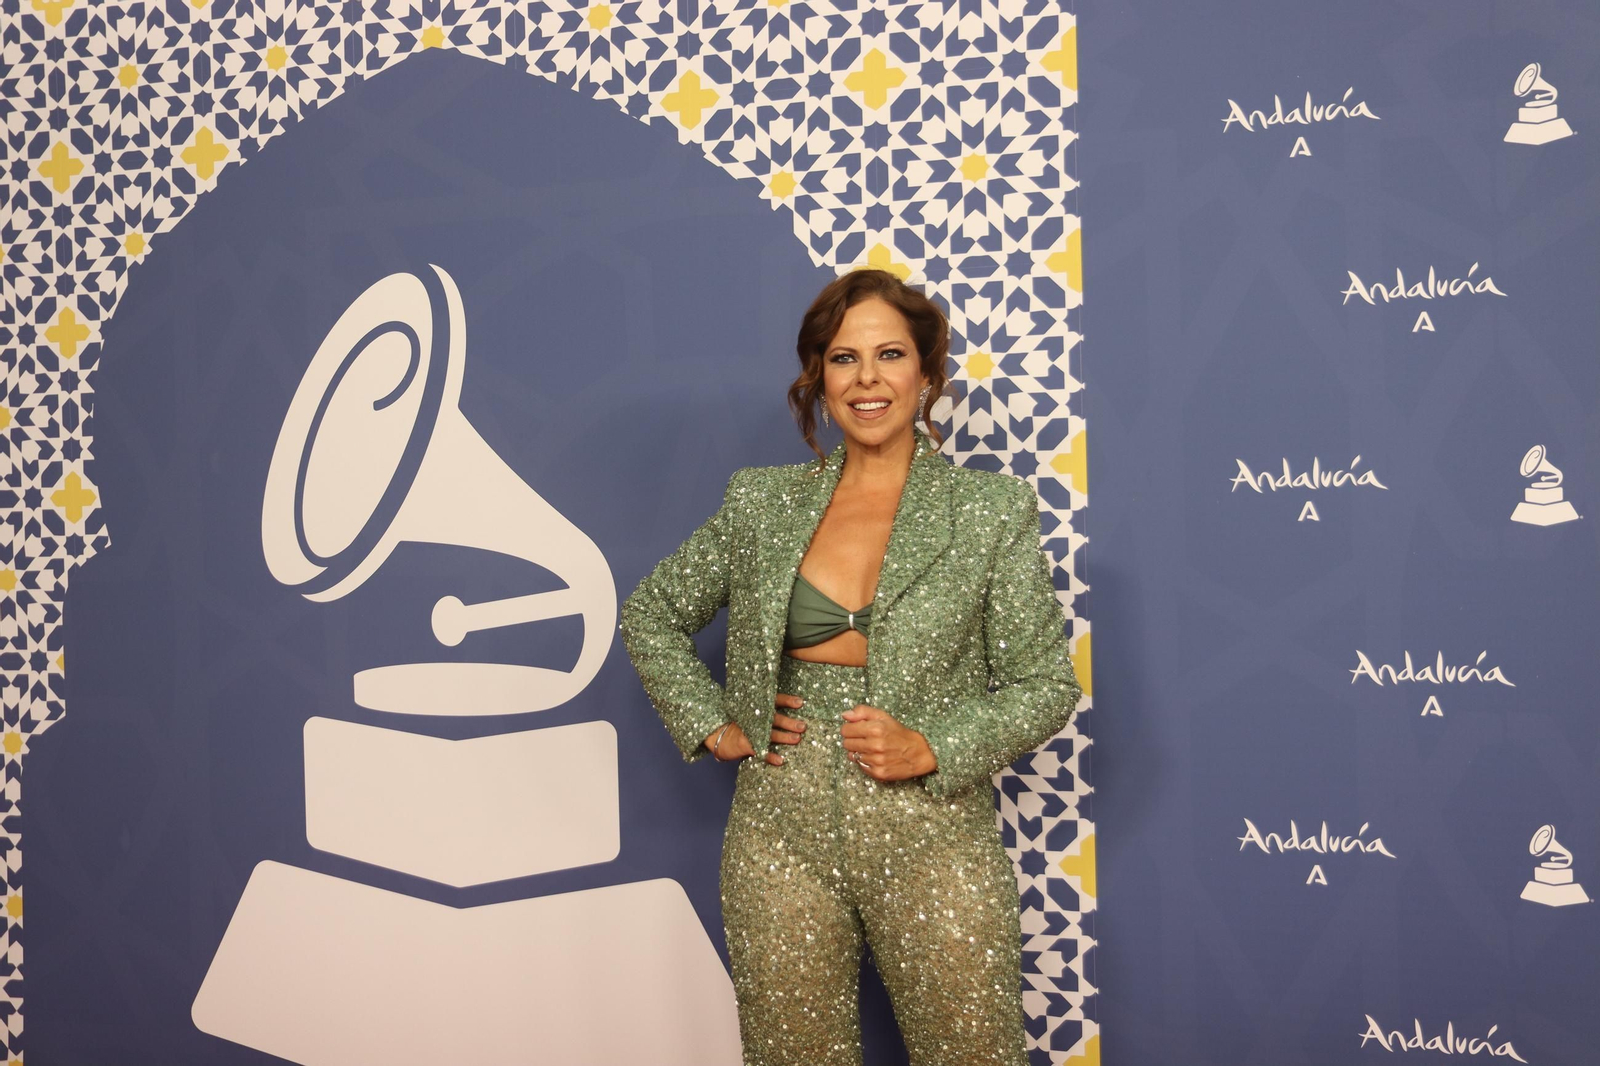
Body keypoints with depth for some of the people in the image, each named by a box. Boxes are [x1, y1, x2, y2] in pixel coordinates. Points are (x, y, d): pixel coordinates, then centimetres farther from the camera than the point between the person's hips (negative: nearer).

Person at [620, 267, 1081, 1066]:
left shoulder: (992, 511, -1)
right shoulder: (763, 502, 4)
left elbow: (1045, 686, 0)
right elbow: (650, 615, 16)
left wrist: (930, 749, -13)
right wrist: (713, 726, 4)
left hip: (932, 839, -1)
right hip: (784, 834, 2)